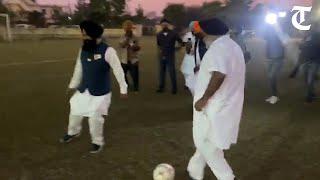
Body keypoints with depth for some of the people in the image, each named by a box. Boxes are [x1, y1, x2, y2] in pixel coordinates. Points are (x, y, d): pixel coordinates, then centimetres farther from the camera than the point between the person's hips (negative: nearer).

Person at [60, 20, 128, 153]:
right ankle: (73, 132, 50)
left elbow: (118, 70, -15)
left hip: (100, 93, -6)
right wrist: (73, 85, 21)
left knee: (95, 118, -2)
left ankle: (98, 142, 25)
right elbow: (78, 69, 13)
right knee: (75, 112, 19)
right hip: (83, 90, 6)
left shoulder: (107, 51, -19)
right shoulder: (83, 50, 0)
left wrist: (123, 88, -13)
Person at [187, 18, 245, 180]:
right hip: (226, 105, 10)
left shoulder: (217, 47, -19)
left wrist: (204, 98, -27)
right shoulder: (233, 46, 13)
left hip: (214, 107, -10)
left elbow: (219, 75, -35)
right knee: (206, 141, 21)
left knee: (204, 143, 4)